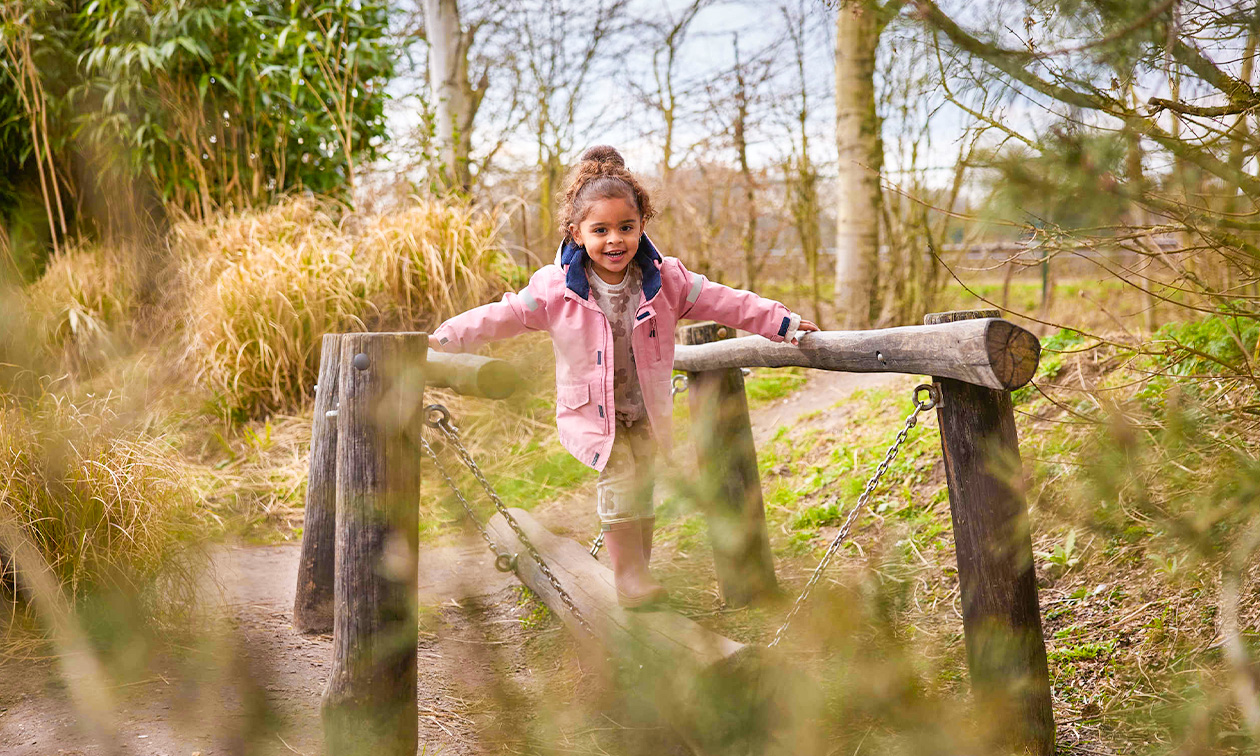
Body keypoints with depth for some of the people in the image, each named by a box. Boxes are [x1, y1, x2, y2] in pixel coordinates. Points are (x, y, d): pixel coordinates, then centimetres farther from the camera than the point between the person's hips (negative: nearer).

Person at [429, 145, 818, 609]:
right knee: (620, 479, -18)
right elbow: (502, 316, -9)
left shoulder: (665, 280, -7)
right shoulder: (557, 289, -13)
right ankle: (628, 576, -7)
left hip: (646, 413, 3)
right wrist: (444, 337, -14)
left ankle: (638, 570, 21)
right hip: (591, 413, -3)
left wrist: (782, 323, -5)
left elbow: (726, 303, -3)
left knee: (643, 488, 4)